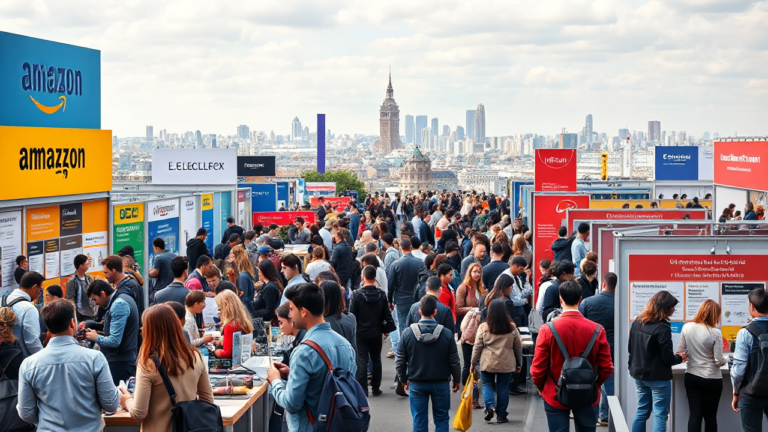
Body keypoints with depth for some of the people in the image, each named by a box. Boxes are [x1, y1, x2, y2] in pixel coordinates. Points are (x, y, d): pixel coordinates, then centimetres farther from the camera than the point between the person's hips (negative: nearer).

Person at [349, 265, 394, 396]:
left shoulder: (356, 294, -13)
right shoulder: (382, 295, -5)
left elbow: (352, 315, -10)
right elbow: (387, 315, 0)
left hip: (360, 333, -3)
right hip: (376, 333, 3)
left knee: (361, 361, 1)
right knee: (376, 360, 15)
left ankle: (362, 389, -1)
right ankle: (375, 388, 19)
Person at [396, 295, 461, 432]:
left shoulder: (407, 333, -10)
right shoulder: (447, 334, -11)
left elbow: (400, 361, -3)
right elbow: (454, 361, -4)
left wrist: (403, 379, 13)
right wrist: (456, 380, 12)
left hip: (416, 384, 0)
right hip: (441, 383, 0)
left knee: (419, 421, 8)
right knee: (441, 419, 12)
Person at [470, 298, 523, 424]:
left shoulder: (483, 327, -7)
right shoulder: (512, 328, -1)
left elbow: (477, 347, -3)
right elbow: (518, 347, 7)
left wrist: (473, 363, 7)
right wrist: (519, 364, 18)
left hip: (487, 363, -1)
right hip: (506, 365, 1)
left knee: (487, 385, 13)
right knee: (503, 387, 9)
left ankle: (490, 406, -10)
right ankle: (501, 415, 12)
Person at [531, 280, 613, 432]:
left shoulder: (547, 330, -14)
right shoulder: (597, 330, -9)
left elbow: (537, 368, -11)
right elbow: (607, 368, -6)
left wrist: (541, 387, 9)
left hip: (555, 396, -1)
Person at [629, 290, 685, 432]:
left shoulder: (637, 323, 3)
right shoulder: (662, 327, -20)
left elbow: (631, 349, 11)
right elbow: (668, 358, -18)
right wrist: (679, 357, 1)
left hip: (639, 375, 7)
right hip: (658, 377, -7)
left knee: (642, 412, 15)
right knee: (660, 415, 1)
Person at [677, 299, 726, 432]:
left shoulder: (687, 327, -3)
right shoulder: (715, 333, -15)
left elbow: (680, 352, 4)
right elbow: (719, 361, -13)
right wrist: (726, 360, 8)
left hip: (691, 377, 3)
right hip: (712, 380, -3)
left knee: (694, 414, 5)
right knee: (710, 415, 9)